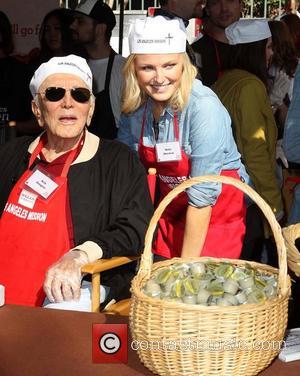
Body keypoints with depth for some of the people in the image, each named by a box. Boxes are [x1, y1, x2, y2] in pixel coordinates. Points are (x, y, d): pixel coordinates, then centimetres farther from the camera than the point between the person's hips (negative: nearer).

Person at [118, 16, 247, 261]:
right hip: (170, 211, 5)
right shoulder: (136, 106, -9)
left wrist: (188, 268, -21)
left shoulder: (204, 107, -25)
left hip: (216, 215, -4)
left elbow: (202, 196, -25)